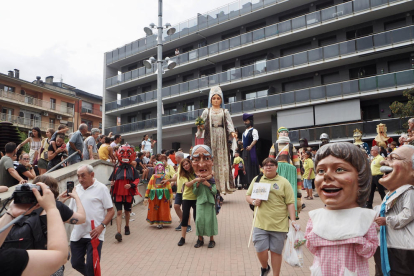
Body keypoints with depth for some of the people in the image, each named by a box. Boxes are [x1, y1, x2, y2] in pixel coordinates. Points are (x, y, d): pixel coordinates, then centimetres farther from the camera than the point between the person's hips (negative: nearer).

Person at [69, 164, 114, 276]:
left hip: (94, 234, -5)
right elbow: (70, 210, 20)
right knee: (76, 263, 13)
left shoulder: (101, 188, -4)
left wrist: (101, 226, -18)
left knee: (91, 266, -4)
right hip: (77, 234, 6)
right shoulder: (76, 188, 12)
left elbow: (111, 211, -6)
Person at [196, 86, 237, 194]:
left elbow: (229, 124, 3)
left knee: (223, 159, -4)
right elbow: (202, 124, 7)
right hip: (211, 138, 0)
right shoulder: (207, 111, 14)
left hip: (222, 138, 0)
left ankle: (224, 185, -3)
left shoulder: (225, 112, 14)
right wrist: (200, 127, -16)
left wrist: (232, 132, -15)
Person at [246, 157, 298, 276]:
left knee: (276, 251, 9)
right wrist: (253, 201, -5)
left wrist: (293, 220, -9)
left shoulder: (283, 182, 1)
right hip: (261, 223, 2)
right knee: (260, 250, 1)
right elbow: (248, 195, 16)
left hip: (279, 224, -1)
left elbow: (290, 203, -1)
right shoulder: (257, 180, 9)